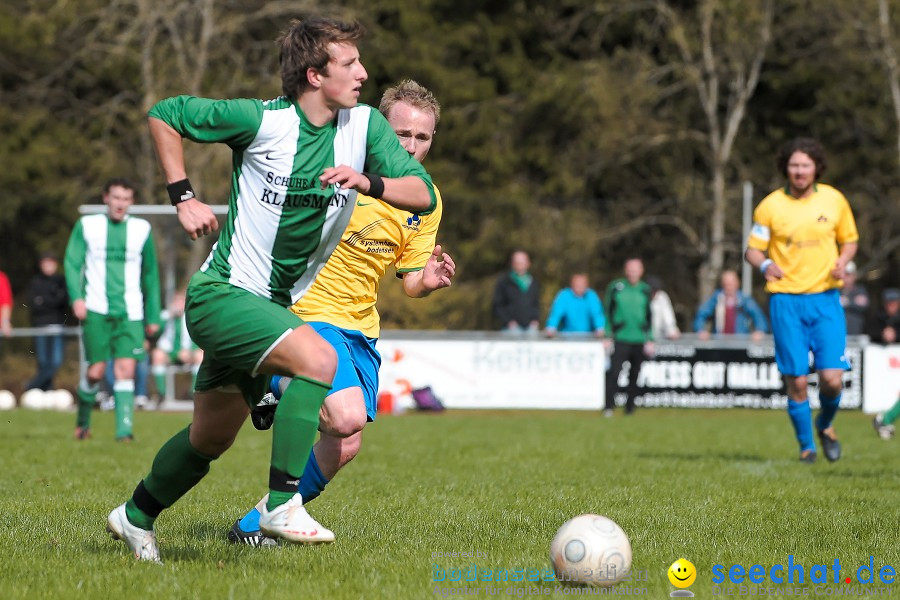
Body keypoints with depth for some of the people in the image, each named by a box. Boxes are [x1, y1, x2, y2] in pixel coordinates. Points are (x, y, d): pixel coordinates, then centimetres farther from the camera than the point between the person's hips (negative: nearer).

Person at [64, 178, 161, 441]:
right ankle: (83, 420, 22)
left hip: (130, 313, 1)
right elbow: (72, 263, 2)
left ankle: (124, 429, -14)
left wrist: (153, 316, 15)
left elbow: (150, 274, 17)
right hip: (96, 310, -1)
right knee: (96, 371, -3)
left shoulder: (142, 229, 10)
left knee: (126, 369, -12)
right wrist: (76, 297, -14)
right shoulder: (87, 225, 6)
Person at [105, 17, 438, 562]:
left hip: (278, 305, 7)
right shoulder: (262, 120, -16)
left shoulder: (365, 125, -3)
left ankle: (136, 516, 40)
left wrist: (368, 181, -28)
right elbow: (164, 115, -3)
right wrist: (184, 198, -7)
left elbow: (424, 195, -10)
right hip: (222, 293, -7)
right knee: (318, 358, -29)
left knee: (211, 439, 18)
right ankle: (282, 505, -25)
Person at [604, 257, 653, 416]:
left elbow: (649, 316, 13)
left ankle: (630, 406, 15)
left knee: (634, 375, 6)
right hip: (620, 339, -3)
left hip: (640, 341, 3)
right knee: (613, 372, -12)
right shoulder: (615, 287, 2)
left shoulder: (645, 290, 8)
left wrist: (650, 340, 8)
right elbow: (608, 312, 5)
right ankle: (609, 407, -10)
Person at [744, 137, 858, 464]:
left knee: (832, 379, -9)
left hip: (826, 299, 1)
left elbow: (849, 240, 16)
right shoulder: (770, 206, -1)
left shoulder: (834, 200, 3)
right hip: (786, 300, -1)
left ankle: (825, 424, 23)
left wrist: (842, 261, -6)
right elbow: (752, 250, 4)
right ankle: (806, 446, 15)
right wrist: (765, 265, -19)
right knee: (796, 381, -4)